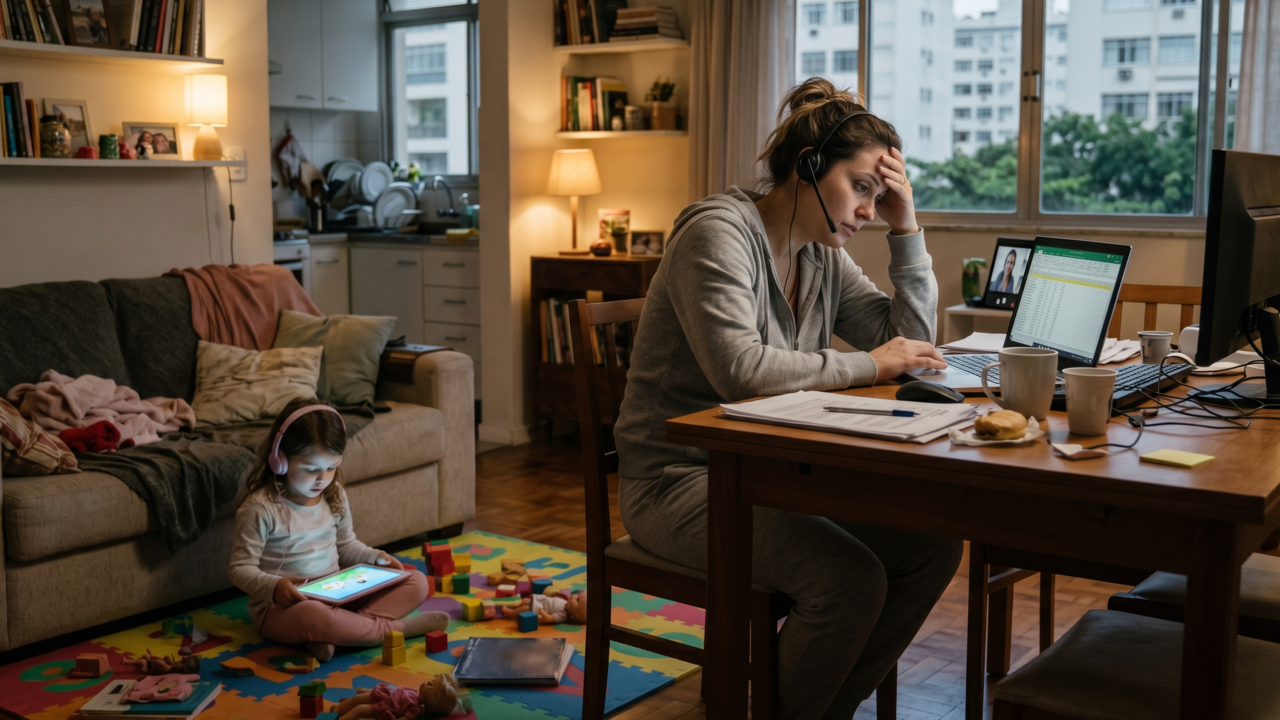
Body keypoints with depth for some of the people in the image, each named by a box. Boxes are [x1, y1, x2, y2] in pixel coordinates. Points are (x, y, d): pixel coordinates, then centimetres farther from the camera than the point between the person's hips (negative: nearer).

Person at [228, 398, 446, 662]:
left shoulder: (335, 495, 7)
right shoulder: (261, 507, -14)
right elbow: (240, 568, -12)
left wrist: (374, 557, 2)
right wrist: (274, 587, -31)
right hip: (281, 605, -7)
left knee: (417, 582, -4)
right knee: (310, 617, -44)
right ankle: (395, 628, -21)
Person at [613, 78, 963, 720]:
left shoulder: (822, 257, 11)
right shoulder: (719, 232, -15)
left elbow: (912, 343, 10)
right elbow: (739, 369, -29)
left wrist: (906, 229, 2)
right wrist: (867, 365, -20)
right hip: (681, 477, -8)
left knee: (931, 545, -6)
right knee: (850, 579, -26)